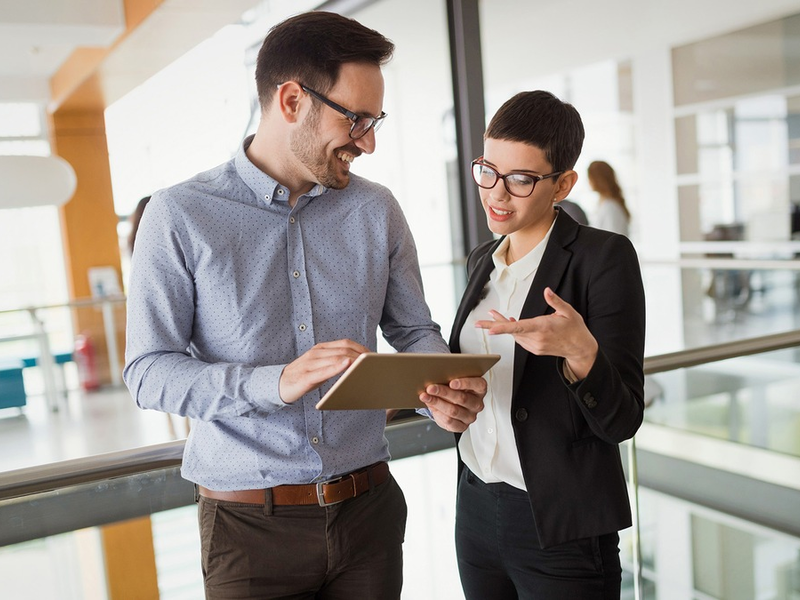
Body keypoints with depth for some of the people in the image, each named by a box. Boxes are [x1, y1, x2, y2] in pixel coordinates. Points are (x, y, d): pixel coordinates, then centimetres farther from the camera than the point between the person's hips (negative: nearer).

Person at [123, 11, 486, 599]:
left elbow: (414, 328, 10)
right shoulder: (180, 215, -8)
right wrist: (277, 382, -26)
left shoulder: (377, 209, 3)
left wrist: (444, 388, -13)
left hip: (368, 505, 4)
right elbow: (148, 370, -11)